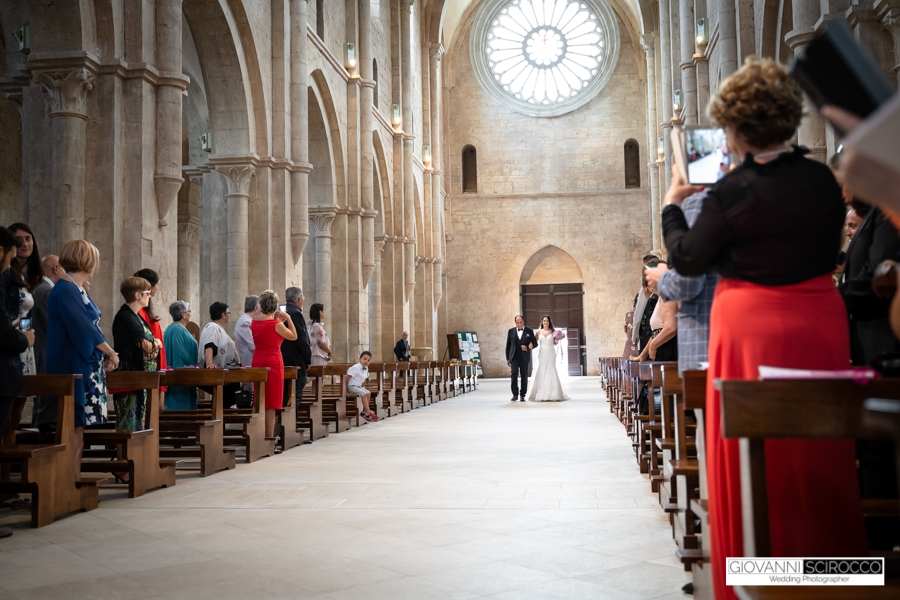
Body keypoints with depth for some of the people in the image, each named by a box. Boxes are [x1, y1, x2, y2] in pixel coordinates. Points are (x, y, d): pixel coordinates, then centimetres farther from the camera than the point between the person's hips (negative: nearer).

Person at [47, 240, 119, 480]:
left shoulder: (77, 290, 14)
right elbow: (84, 328, -19)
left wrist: (105, 354, 3)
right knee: (74, 428, -5)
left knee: (78, 428, 10)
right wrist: (111, 353, -8)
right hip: (74, 370, -9)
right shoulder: (65, 291, -15)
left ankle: (75, 480, 14)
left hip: (86, 368, 9)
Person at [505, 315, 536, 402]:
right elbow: (508, 346, 11)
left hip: (524, 358, 0)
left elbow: (535, 343, 7)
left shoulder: (529, 331, 5)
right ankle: (515, 394, -10)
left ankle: (522, 395, 14)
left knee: (524, 376, 3)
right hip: (514, 357, 0)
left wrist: (527, 347, -13)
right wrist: (507, 358, 8)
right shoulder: (511, 331, 8)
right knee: (514, 373, -16)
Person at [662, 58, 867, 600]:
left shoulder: (735, 192, -14)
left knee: (760, 458, 5)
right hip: (819, 319, 5)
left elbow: (687, 259, -5)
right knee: (821, 456, 15)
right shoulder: (823, 179, 1)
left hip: (753, 325, -5)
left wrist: (673, 205, 9)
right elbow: (831, 251, 14)